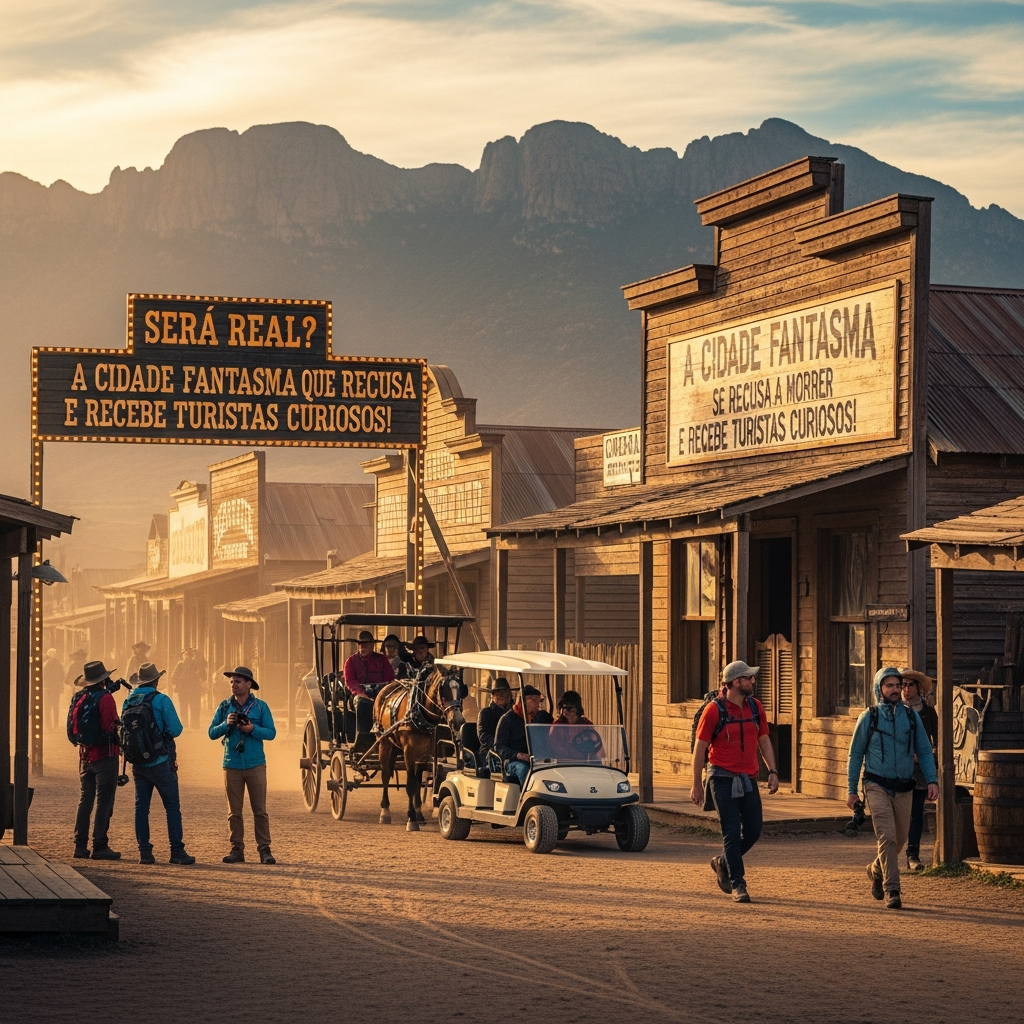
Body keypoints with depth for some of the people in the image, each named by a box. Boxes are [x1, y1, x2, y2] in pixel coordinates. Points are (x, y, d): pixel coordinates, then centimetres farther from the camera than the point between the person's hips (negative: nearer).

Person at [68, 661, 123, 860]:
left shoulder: (78, 699, 8)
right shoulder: (105, 698, -13)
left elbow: (72, 729, 12)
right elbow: (110, 727, -17)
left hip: (85, 755, 7)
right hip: (105, 754, -7)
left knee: (85, 799, 13)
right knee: (104, 801, -4)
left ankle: (80, 845, 13)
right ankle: (100, 847, -6)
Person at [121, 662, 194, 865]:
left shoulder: (128, 702, 5)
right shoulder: (161, 700, -11)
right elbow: (176, 729, -14)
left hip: (138, 763, 5)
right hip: (160, 762, -5)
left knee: (141, 806, 8)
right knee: (172, 806, 1)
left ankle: (144, 852, 6)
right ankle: (177, 851, -3)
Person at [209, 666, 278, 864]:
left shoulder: (260, 706, 2)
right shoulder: (224, 707, 7)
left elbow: (271, 732, -1)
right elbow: (212, 733, 4)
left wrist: (252, 729, -17)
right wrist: (226, 724, -14)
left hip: (255, 765, -2)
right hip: (232, 766, 2)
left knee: (260, 810, -2)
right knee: (234, 811, 4)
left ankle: (264, 849, 0)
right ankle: (237, 849, 9)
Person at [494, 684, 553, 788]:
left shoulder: (541, 716, 18)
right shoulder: (507, 718, 4)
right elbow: (499, 746, -3)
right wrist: (517, 755, -19)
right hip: (513, 761, -3)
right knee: (523, 768, -36)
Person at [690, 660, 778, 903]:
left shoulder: (755, 707, 6)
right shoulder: (714, 709, -10)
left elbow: (764, 740, 13)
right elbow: (700, 747, -7)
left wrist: (772, 771, 1)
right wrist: (696, 784, -7)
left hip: (748, 780, 5)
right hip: (723, 780, -5)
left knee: (753, 830, 6)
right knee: (732, 832, -5)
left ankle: (723, 863, 30)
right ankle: (737, 884, 3)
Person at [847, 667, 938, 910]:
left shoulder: (911, 716, 5)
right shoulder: (868, 717, -1)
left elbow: (924, 751, 7)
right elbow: (855, 754, 5)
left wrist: (932, 780, -7)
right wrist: (852, 790, 2)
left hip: (904, 788, 3)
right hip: (877, 786, -3)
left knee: (900, 839, 13)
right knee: (887, 838, -14)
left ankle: (876, 870, 39)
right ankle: (891, 890, -11)